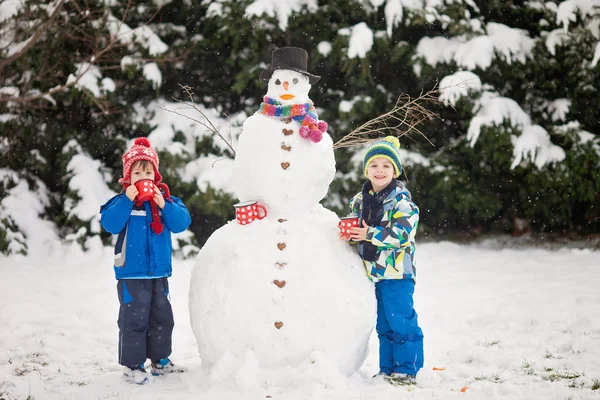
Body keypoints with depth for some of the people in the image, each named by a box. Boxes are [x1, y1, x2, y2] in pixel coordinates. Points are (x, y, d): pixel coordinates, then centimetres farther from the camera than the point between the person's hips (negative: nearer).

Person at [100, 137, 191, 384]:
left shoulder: (165, 198, 3)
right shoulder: (122, 200, -7)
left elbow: (181, 223, -6)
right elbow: (110, 223, -20)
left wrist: (164, 205, -19)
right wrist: (127, 201, -27)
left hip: (159, 272, 5)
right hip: (132, 273, -5)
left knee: (162, 318, 15)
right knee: (134, 319, -2)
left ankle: (160, 360, 29)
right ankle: (132, 365, 6)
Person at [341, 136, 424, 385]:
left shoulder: (401, 199, -11)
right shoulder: (360, 200, 9)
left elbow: (402, 233, -21)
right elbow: (355, 229, 17)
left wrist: (369, 234, -22)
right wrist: (349, 234, -7)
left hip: (397, 271, -7)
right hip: (375, 271, 7)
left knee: (401, 320, -5)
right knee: (384, 324, 15)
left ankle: (406, 369, 4)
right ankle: (387, 369, 24)